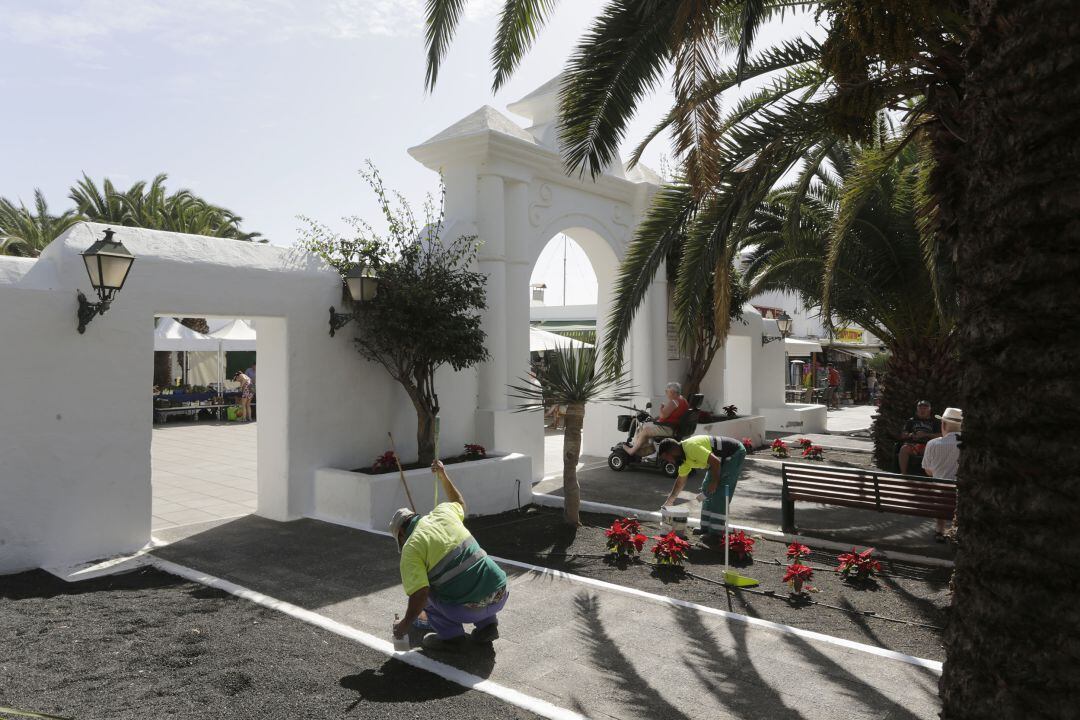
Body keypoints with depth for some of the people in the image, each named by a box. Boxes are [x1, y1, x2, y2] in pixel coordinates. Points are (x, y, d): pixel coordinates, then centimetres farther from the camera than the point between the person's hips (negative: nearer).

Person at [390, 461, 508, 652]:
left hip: (469, 609, -5)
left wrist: (405, 624, 2)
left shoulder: (411, 548, -5)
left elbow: (420, 595, -14)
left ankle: (451, 635, 13)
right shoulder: (441, 512, 11)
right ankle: (487, 624, 20)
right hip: (500, 596, 6)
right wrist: (443, 476, 43)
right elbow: (459, 503, 36)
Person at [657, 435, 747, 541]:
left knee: (720, 492, -13)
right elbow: (680, 481, 16)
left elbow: (716, 462, -29)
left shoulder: (691, 447, -28)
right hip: (724, 457, 10)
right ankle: (706, 527, 17)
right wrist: (669, 501, 20)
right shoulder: (684, 457, 3)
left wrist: (715, 482, -16)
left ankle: (716, 531, -8)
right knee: (706, 488, 10)